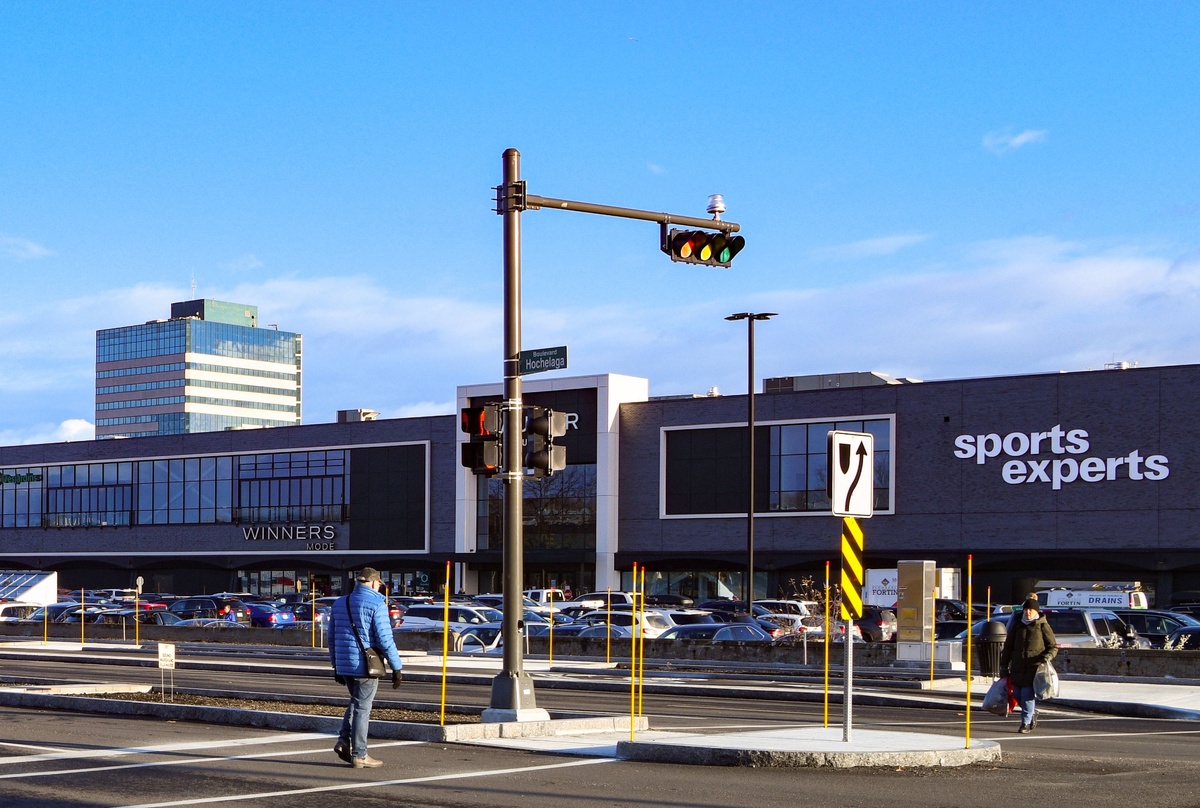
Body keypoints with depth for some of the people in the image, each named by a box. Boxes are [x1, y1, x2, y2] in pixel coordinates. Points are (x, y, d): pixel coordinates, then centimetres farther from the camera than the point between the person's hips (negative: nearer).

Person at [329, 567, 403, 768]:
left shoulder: (340, 603, 12)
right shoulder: (376, 605, -10)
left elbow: (332, 638, 17)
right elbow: (384, 639, -15)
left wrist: (336, 665, 24)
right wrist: (396, 668, -9)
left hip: (344, 666, 6)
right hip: (365, 666, -6)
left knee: (356, 703, 22)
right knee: (362, 708, -1)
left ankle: (344, 740, 7)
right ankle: (359, 755, 3)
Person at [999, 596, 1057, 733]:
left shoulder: (1043, 626, 2)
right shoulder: (1017, 625, 11)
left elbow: (1053, 646, 6)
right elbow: (1008, 646, 16)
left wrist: (1048, 656, -15)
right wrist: (1004, 666, 13)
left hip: (1034, 668, -4)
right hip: (1017, 668, 4)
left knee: (1028, 695, -10)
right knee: (1017, 695, 5)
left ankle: (1026, 723, -1)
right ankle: (1033, 712, 30)